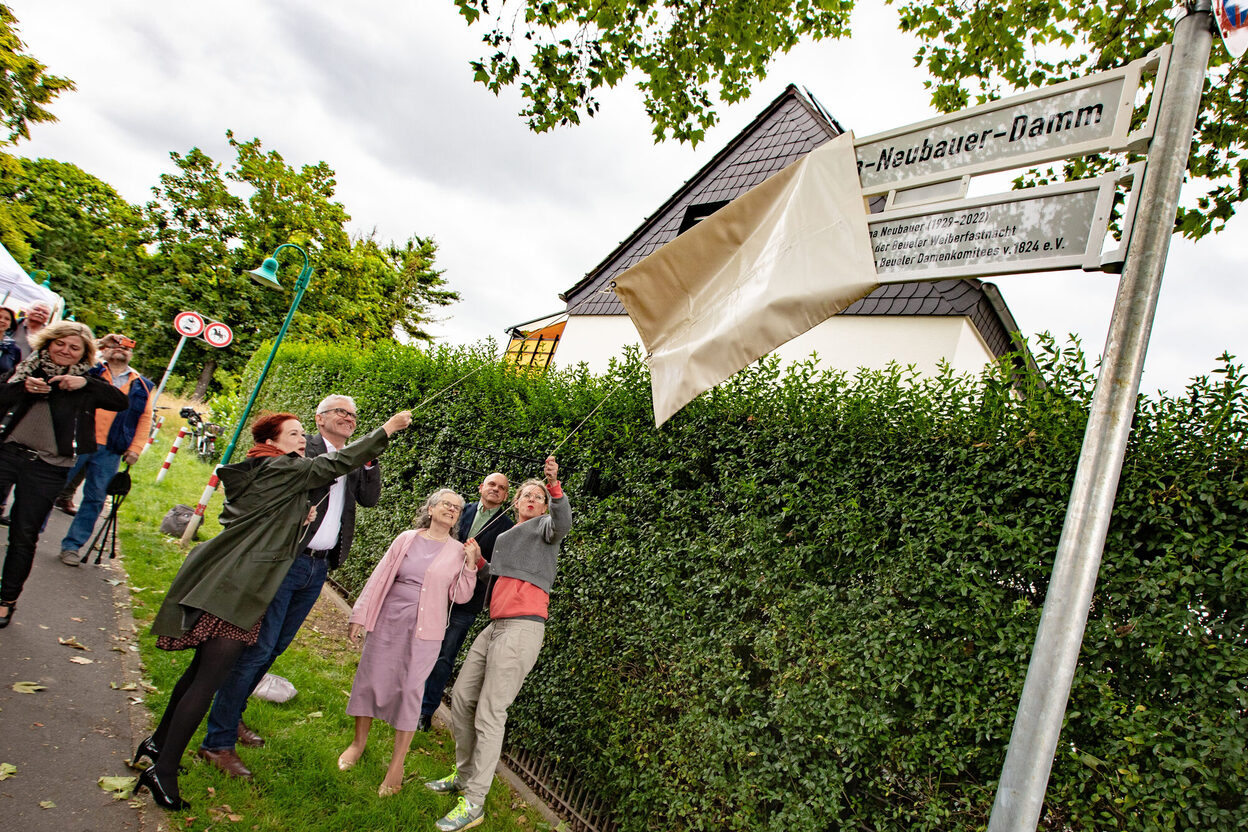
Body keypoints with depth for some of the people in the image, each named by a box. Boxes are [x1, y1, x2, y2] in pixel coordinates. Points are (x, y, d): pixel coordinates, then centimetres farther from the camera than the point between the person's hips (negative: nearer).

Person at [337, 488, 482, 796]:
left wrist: (470, 565, -14)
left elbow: (460, 595, -1)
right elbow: (380, 577, 7)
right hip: (388, 620, 2)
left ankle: (397, 764, 13)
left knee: (411, 688, -1)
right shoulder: (407, 539, 4)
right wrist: (359, 615, 7)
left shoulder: (458, 552, 2)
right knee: (370, 677, 7)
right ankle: (359, 740, 32)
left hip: (424, 631, -1)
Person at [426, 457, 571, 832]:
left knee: (489, 715, -7)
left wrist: (555, 486, -35)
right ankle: (463, 776, 32)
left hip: (522, 628, -8)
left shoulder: (543, 525, 4)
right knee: (462, 698, 14)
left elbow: (562, 523, -20)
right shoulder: (504, 537, 25)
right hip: (495, 625, 8)